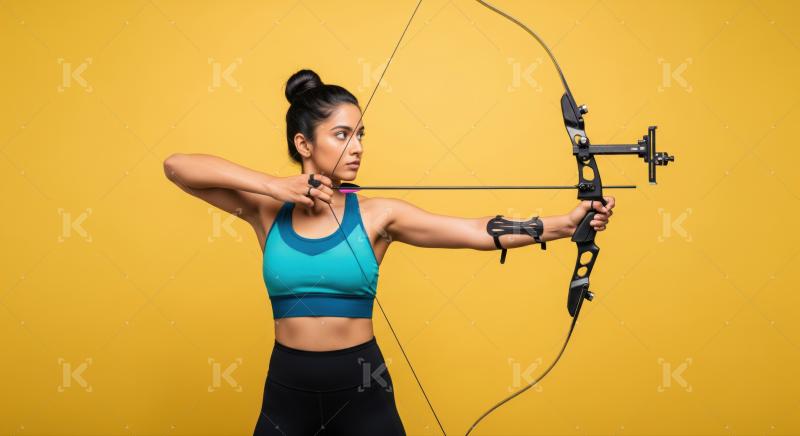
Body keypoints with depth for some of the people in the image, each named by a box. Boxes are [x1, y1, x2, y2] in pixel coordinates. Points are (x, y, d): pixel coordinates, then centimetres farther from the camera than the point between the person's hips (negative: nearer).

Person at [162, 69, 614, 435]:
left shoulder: (378, 214, -4)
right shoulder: (267, 210, -2)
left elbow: (479, 232, -14)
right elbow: (177, 166, -9)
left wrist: (564, 223, -27)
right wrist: (272, 185, -17)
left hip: (361, 389, 0)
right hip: (286, 390, 1)